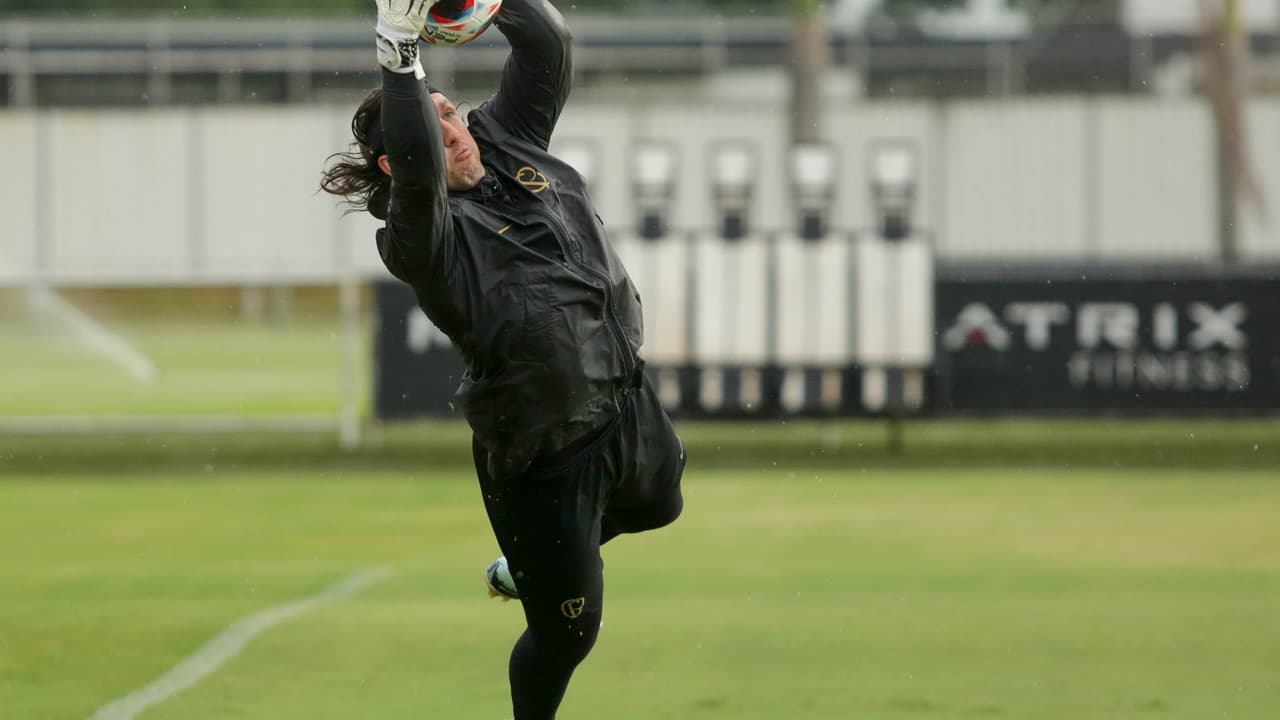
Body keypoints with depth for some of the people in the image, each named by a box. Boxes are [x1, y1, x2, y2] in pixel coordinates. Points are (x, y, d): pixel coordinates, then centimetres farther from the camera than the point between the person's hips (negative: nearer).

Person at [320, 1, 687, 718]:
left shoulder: (507, 141, -2)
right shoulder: (424, 235, -23)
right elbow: (417, 165, -44)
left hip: (629, 402, 8)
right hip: (545, 456, -7)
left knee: (659, 503, 36)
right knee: (568, 627, 6)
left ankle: (532, 566, 57)